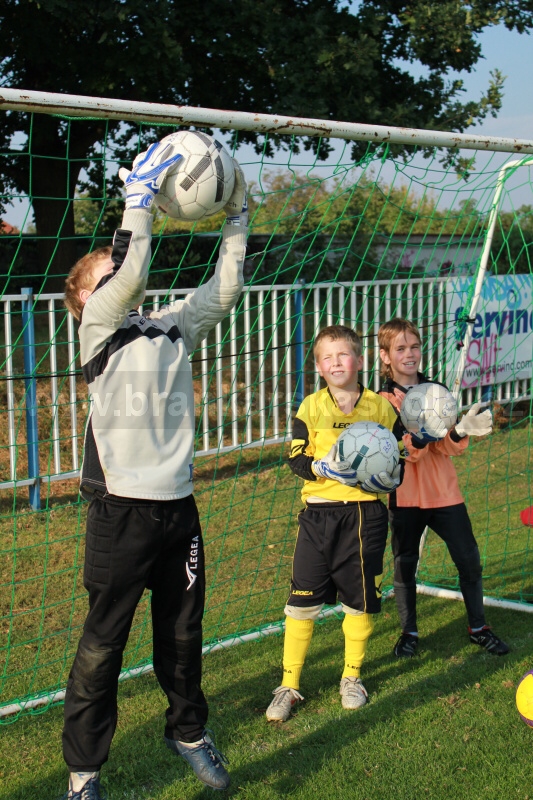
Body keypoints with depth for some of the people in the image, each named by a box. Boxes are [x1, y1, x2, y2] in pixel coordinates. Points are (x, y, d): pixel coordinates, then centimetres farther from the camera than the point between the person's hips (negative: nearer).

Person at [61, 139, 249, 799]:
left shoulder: (173, 327, 13)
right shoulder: (98, 325, -3)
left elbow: (224, 289, 9)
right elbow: (133, 272, -19)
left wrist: (236, 219, 6)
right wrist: (141, 197, -14)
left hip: (178, 506, 5)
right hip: (122, 511, -5)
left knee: (182, 633, 18)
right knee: (103, 644, 2)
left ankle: (187, 731, 39)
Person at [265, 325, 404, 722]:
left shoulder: (381, 407, 4)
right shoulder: (311, 407, 2)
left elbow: (398, 464, 7)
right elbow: (297, 460, -2)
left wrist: (381, 475, -15)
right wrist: (325, 467, -21)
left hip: (366, 514, 1)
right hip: (319, 511, -1)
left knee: (361, 598, 9)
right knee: (302, 598, -2)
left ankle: (352, 677, 29)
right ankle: (289, 686, 9)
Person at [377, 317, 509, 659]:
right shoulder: (383, 401, -5)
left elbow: (448, 447, -3)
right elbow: (406, 452, -15)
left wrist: (461, 431, -25)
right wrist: (422, 434, -37)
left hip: (444, 492, 2)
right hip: (405, 497, -2)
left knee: (469, 560, 3)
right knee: (404, 566, 5)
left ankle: (479, 627, 21)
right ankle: (409, 633, 23)